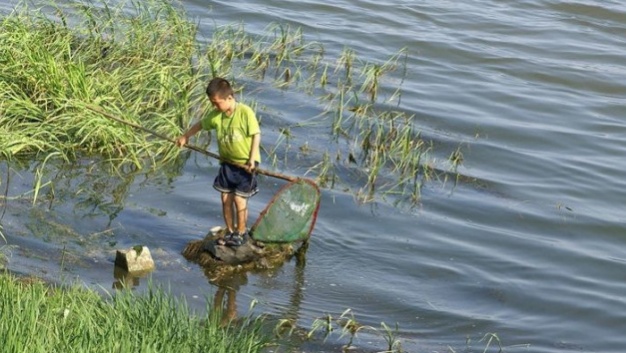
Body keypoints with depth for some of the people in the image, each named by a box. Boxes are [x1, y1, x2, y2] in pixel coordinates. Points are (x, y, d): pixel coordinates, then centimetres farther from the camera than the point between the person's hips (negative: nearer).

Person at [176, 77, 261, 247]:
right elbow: (201, 125, 17)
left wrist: (252, 159, -22)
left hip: (245, 164, -6)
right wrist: (185, 136, 26)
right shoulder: (216, 115, -1)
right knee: (226, 198, 8)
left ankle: (241, 232, 14)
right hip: (227, 162, 6)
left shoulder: (245, 112, -19)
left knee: (239, 199, -4)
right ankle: (230, 231, 23)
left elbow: (256, 135, -17)